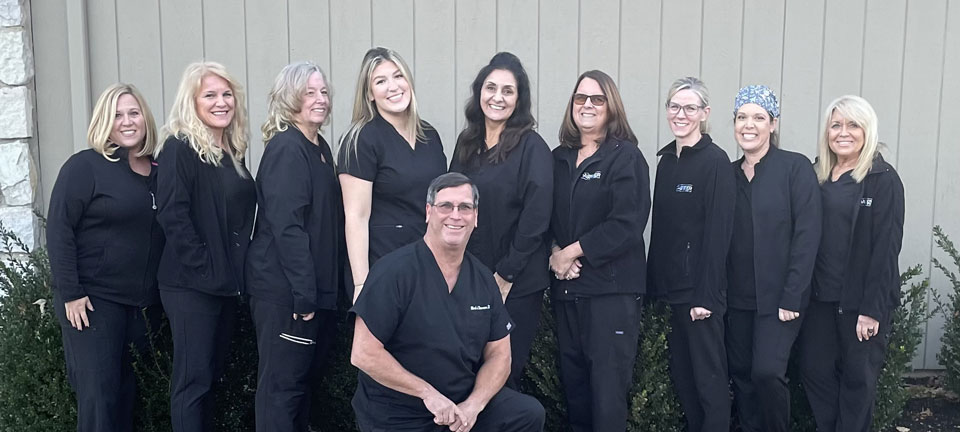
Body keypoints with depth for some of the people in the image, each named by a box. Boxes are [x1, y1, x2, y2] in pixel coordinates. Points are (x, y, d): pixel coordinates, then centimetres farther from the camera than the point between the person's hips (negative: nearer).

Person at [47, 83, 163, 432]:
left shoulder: (159, 170, 8)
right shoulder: (84, 167, -8)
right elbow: (59, 230, -11)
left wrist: (156, 298, 13)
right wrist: (70, 293, -15)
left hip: (143, 303, 5)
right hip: (93, 300, -5)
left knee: (127, 391, 13)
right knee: (98, 395, -2)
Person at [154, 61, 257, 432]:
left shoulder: (233, 151, 12)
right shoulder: (179, 149, -11)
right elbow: (173, 216, -19)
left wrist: (237, 268, 9)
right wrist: (205, 269, -19)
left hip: (228, 282, 8)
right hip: (192, 284, -8)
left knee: (212, 373, 15)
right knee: (192, 377, -1)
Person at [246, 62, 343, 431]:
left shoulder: (320, 148, 13)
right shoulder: (286, 150, -14)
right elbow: (286, 226, -22)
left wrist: (321, 288, 15)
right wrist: (303, 294, -23)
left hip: (316, 287, 9)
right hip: (285, 290, -9)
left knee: (304, 376, 19)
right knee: (281, 385, 1)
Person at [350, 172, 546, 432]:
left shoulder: (483, 278, 3)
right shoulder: (395, 271, -15)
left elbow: (499, 354, 5)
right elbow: (363, 354, -18)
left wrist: (474, 404, -12)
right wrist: (428, 393, -17)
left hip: (464, 404, 5)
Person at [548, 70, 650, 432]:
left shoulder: (626, 157, -4)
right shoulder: (559, 158, 12)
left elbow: (627, 224, -14)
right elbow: (545, 216, 13)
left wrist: (573, 251, -12)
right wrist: (554, 253, -5)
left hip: (612, 288, -5)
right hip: (567, 286, 5)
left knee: (608, 387, -4)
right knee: (573, 380, 11)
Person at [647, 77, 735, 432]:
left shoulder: (716, 161, -10)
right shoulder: (666, 160, 10)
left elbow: (718, 233, -15)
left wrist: (706, 296, -18)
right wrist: (655, 284, 9)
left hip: (700, 289, -7)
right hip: (671, 286, 7)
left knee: (708, 376, 2)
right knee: (680, 373, 15)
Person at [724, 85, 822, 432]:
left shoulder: (796, 167, -6)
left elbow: (807, 235, -11)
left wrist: (792, 297, -16)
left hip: (779, 298, -5)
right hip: (737, 298, 5)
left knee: (767, 372, -12)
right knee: (741, 375, 9)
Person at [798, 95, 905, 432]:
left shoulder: (884, 180, -8)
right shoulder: (818, 177, 8)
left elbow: (886, 248, -12)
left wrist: (872, 309, -16)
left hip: (861, 301, -5)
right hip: (820, 297, 5)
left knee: (858, 378, 8)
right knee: (815, 371, 9)